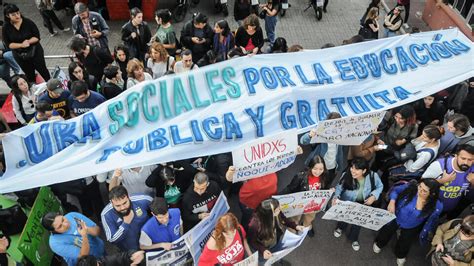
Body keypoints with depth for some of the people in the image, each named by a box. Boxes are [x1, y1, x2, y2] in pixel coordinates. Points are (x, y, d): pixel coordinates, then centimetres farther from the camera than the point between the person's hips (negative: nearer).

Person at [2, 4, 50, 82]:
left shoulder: (28, 22, -17)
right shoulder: (5, 27, -11)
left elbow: (37, 37, -13)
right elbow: (8, 44, -11)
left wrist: (28, 41, -31)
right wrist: (21, 45, -27)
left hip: (35, 52, -2)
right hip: (20, 56, 2)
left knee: (42, 70, 12)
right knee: (29, 75, 19)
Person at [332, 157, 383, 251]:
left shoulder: (373, 176, -24)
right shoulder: (346, 175, -27)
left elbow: (380, 187, -4)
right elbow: (339, 188, -11)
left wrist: (374, 196, -20)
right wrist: (336, 197, -29)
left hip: (363, 204, 0)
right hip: (347, 203, 0)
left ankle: (354, 238, 27)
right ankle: (340, 227, 34)